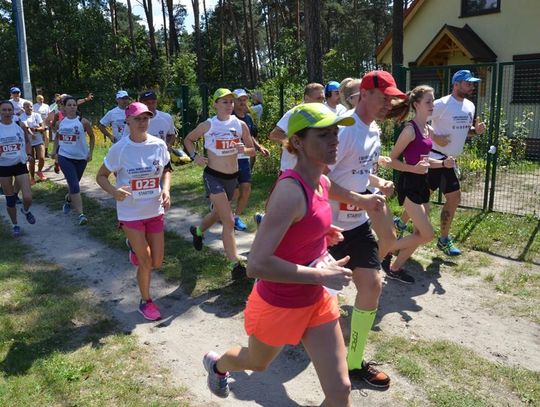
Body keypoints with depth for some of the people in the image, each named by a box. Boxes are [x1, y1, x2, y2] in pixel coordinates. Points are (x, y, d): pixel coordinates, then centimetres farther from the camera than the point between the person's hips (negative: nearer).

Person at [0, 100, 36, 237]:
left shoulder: (19, 125, -2)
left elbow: (27, 141, 16)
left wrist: (28, 154, 9)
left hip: (20, 165, 1)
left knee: (28, 198, -10)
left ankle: (26, 211, 26)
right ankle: (14, 225, 28)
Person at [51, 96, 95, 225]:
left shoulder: (83, 122, -6)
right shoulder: (59, 123, 1)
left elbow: (92, 137, 5)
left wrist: (90, 153, -1)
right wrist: (55, 150, 7)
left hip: (81, 158, 1)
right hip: (65, 157, 0)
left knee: (74, 184, 17)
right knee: (74, 185, -12)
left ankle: (68, 200, 49)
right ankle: (81, 214, -14)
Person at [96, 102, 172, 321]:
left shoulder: (159, 145, -4)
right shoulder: (119, 149, -13)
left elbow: (166, 170, 12)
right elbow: (101, 176, -4)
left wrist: (166, 189, -8)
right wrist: (114, 191, -25)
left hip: (155, 211, 4)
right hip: (131, 213, -4)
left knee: (157, 262, 11)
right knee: (146, 263, 2)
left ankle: (135, 248, 45)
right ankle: (146, 302, 27)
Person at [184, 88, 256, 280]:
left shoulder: (241, 125, -2)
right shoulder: (207, 125, -8)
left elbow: (253, 150, 4)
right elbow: (188, 139, 7)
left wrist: (243, 150, -18)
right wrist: (194, 156, -10)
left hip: (232, 177, 5)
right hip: (213, 176, -5)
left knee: (218, 213, 25)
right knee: (229, 221, -12)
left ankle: (198, 230, 57)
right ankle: (236, 265, -5)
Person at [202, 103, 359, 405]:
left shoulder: (323, 184, -3)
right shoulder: (290, 191, -31)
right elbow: (257, 265, -35)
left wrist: (321, 232, 1)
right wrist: (320, 275, -29)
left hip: (317, 301, 7)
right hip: (278, 306, -6)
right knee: (257, 363, 26)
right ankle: (217, 364, 62)